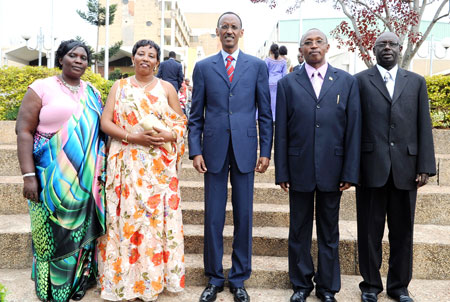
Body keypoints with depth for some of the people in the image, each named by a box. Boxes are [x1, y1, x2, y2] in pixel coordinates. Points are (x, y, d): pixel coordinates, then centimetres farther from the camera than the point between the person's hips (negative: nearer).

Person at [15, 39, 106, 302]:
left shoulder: (92, 93, 11)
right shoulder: (42, 88, -2)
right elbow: (24, 130, -6)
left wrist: (102, 172, 11)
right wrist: (29, 175, -13)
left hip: (89, 179, 4)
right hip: (53, 179, -4)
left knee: (84, 229, 11)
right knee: (54, 231, 5)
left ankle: (80, 280, 31)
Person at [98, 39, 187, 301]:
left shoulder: (166, 88, 10)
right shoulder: (120, 87, 10)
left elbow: (181, 121, 9)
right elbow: (106, 122, 2)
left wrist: (170, 135, -13)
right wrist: (133, 136, -13)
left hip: (159, 165, 0)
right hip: (127, 163, 0)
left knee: (156, 216, 0)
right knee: (126, 216, 0)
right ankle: (123, 281, 15)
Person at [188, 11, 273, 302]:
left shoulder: (257, 66, 7)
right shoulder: (203, 67, 8)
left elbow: (265, 113, 6)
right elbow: (196, 115, 7)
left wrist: (266, 151, 0)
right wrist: (195, 150, -2)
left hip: (245, 149, 0)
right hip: (214, 150, 1)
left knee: (243, 216, 7)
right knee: (213, 217, 6)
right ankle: (215, 278, 23)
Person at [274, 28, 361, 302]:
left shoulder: (347, 82, 5)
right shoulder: (288, 83, 4)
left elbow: (354, 129, 1)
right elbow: (281, 132, 1)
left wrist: (350, 172, -5)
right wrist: (281, 172, -3)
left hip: (332, 169, 0)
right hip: (299, 169, 0)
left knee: (329, 232, 13)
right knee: (299, 230, 12)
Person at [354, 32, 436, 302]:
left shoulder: (416, 82, 11)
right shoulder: (360, 81, 3)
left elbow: (424, 126, 6)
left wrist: (425, 167, 0)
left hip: (405, 168, 3)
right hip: (371, 167, -2)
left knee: (403, 230, 11)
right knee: (370, 229, 7)